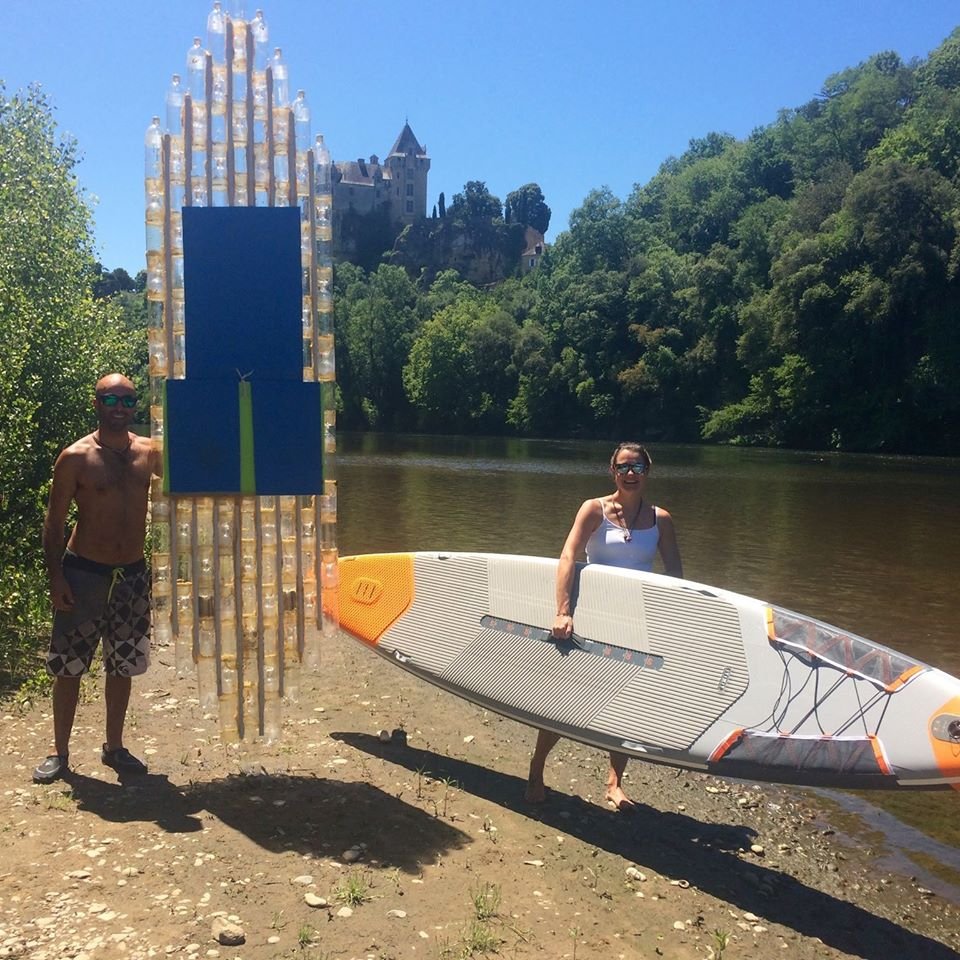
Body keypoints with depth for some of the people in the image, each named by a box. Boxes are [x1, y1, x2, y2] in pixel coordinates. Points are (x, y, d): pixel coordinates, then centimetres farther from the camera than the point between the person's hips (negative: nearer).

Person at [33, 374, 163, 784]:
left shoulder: (149, 453, 3)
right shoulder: (76, 457, -8)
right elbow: (54, 521, -6)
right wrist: (55, 576, -12)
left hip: (133, 574, 4)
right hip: (84, 573, -4)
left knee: (123, 665, 13)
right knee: (68, 665, 4)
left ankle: (114, 747, 28)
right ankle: (59, 752, 20)